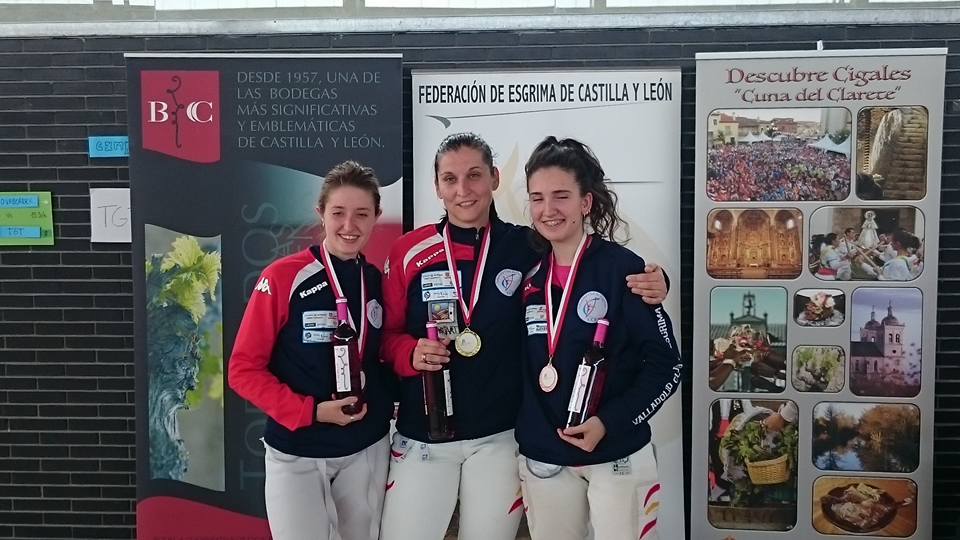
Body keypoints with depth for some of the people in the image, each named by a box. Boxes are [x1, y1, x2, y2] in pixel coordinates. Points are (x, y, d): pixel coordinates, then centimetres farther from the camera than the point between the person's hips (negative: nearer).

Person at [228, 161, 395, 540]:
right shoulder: (282, 277, -12)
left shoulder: (378, 281, 1)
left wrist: (386, 402, -5)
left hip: (367, 449, 4)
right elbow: (244, 369, -10)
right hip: (297, 454, -4)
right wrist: (310, 411, -19)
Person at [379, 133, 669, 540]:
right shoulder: (409, 251, -4)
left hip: (501, 437, 0)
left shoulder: (528, 249, -5)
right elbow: (386, 334, 3)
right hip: (423, 436, 1)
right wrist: (411, 353, -18)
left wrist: (651, 282, -15)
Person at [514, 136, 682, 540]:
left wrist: (609, 422, -18)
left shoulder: (622, 268, -11)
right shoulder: (528, 274, 2)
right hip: (541, 459, 4)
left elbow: (666, 364, -9)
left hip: (615, 456, -4)